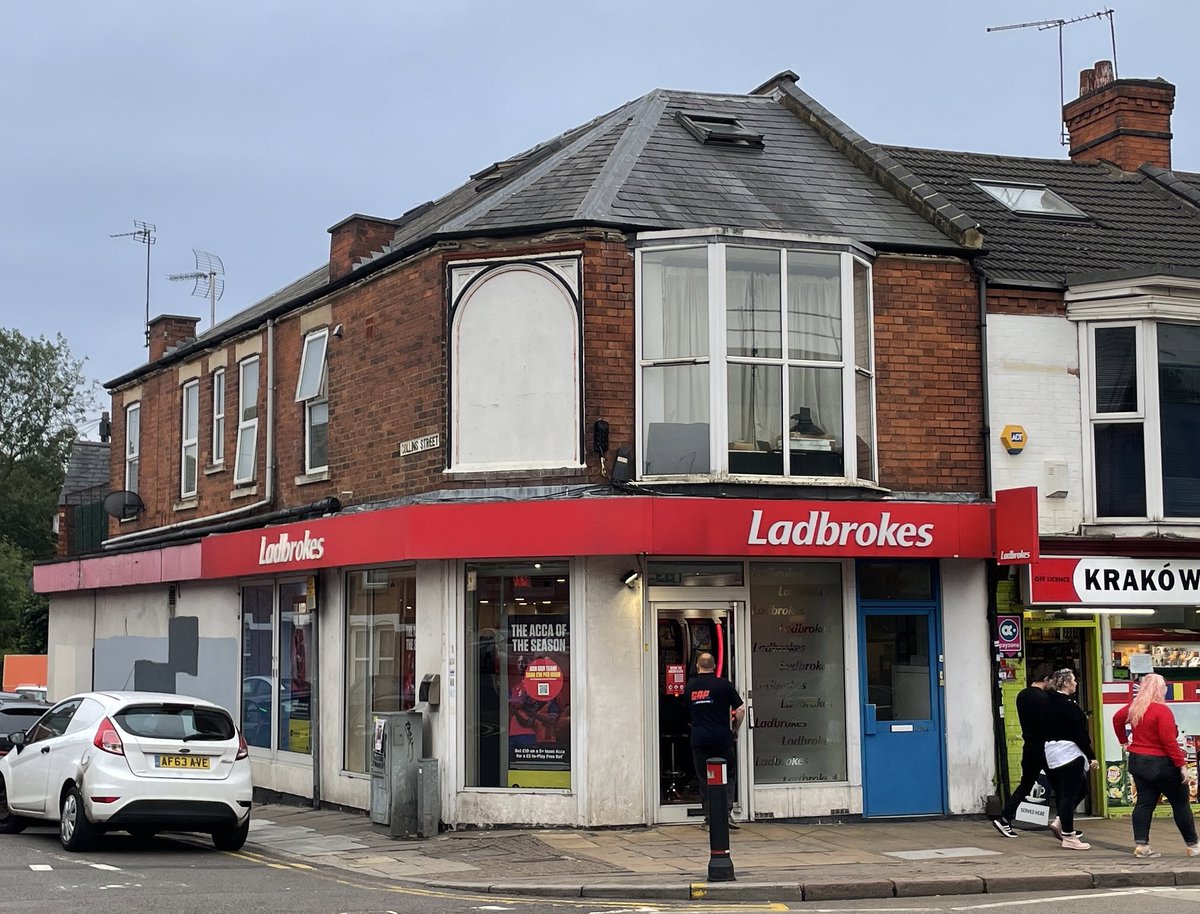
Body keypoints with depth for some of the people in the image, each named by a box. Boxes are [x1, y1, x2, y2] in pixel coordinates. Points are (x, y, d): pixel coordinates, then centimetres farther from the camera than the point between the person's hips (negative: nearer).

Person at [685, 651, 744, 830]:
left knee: (704, 779, 9)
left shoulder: (689, 688, 7)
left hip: (699, 739, 2)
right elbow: (740, 710, -4)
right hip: (722, 737, -2)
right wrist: (735, 731, 9)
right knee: (728, 775, 10)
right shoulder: (724, 685, -3)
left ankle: (709, 817, 8)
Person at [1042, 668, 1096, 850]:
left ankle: (1059, 822, 13)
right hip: (1068, 752, -9)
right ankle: (1068, 837, 1)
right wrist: (1091, 757, -12)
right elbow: (1079, 734, -18)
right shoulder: (1068, 706, -17)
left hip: (1052, 751, 9)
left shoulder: (1050, 702, 9)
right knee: (1069, 793, -3)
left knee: (1081, 787, 19)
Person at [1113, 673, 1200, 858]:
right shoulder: (1162, 710, -20)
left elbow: (1117, 719, 21)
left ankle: (1140, 844, -1)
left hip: (1138, 761, 7)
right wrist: (1182, 764, -18)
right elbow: (1169, 741, -22)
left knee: (1145, 802, 7)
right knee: (1180, 803, 7)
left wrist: (1124, 741, 32)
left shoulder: (1134, 707, 3)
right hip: (1161, 763, -7)